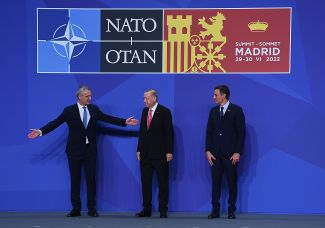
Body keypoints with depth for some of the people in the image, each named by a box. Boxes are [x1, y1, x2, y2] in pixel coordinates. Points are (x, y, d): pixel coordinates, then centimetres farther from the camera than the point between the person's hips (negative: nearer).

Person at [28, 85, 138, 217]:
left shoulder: (94, 109, 5)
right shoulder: (69, 110, -5)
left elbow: (108, 118, 4)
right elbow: (55, 123, -11)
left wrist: (125, 122, -3)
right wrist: (40, 132, -22)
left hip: (90, 149, 2)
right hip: (75, 150, -2)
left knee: (91, 178, 3)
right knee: (75, 179, 4)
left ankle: (92, 209, 10)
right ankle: (76, 209, 11)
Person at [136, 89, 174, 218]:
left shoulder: (164, 112, -6)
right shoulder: (145, 111, 11)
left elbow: (169, 132, -9)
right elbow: (142, 131, 14)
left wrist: (169, 151, -13)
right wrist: (139, 149, 9)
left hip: (160, 153, -6)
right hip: (145, 153, 6)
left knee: (162, 182, 2)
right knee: (145, 182, 7)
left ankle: (163, 210, 8)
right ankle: (146, 209, 12)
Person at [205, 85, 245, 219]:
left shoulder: (236, 110, -3)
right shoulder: (213, 111, 10)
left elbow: (241, 133, -6)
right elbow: (209, 132, 9)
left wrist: (238, 152, -12)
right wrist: (208, 151, 0)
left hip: (231, 154, -4)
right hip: (215, 153, 4)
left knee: (232, 182, 2)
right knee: (215, 182, 2)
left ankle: (231, 211, 8)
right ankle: (215, 210, 6)